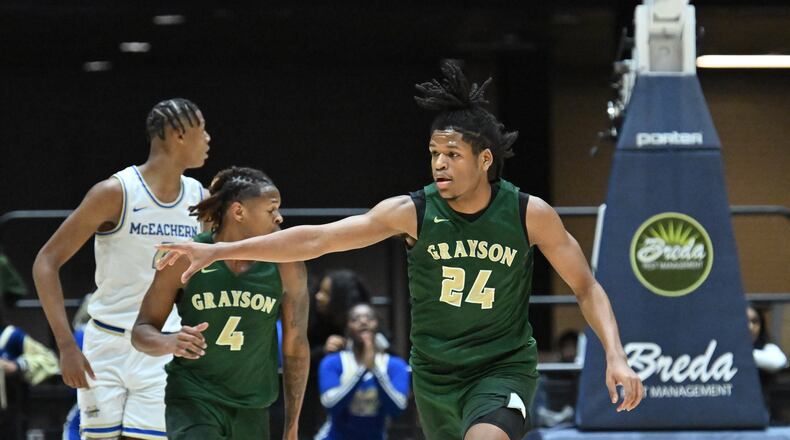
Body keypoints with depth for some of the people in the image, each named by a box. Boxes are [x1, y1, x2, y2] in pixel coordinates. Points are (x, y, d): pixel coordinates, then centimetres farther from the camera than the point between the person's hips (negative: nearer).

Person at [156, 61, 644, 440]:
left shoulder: (530, 215, -11)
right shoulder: (412, 212, -10)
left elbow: (586, 287, -2)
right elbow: (316, 238, -11)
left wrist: (616, 355, -17)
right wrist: (219, 250, -15)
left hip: (503, 368, -3)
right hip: (435, 375, 3)